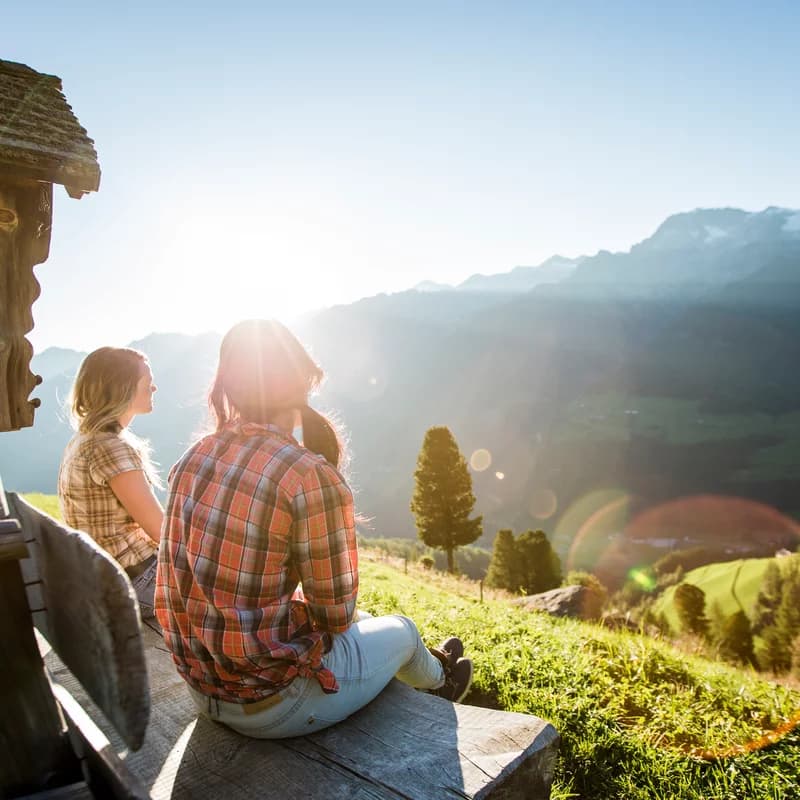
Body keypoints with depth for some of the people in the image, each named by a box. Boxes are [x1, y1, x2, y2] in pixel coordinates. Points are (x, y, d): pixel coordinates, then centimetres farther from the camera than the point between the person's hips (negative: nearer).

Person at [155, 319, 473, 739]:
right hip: (268, 704, -6)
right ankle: (439, 680, 56)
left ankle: (430, 668, 57)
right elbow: (335, 615, -17)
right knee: (401, 628, 21)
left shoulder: (191, 461, -4)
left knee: (359, 618, 29)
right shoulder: (312, 478, -26)